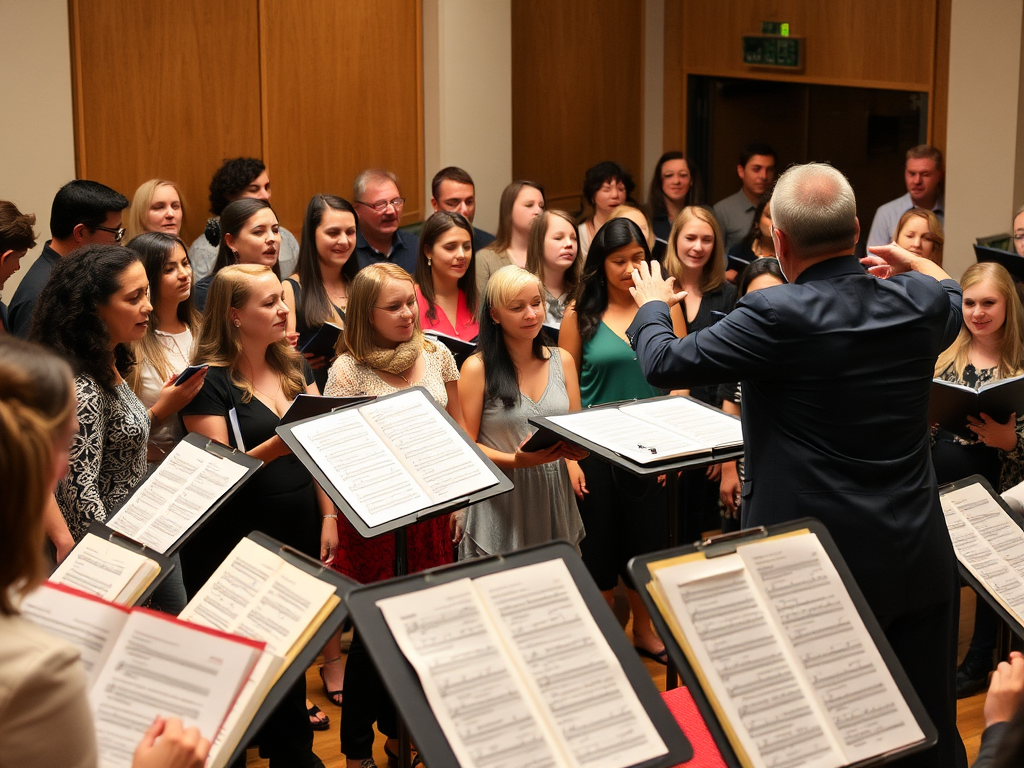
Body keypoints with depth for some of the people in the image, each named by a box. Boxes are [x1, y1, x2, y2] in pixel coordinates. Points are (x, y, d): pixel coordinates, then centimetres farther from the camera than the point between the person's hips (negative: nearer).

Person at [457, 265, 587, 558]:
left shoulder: (562, 360, 8)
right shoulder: (477, 368, -6)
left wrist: (575, 453, -10)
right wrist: (517, 461, -20)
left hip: (554, 497, 4)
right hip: (501, 501, -4)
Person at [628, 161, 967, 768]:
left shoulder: (778, 315, -19)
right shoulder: (922, 302, -3)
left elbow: (665, 364, -9)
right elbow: (956, 306, 23)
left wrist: (652, 305, 12)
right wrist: (916, 265, 43)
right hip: (922, 560, 5)